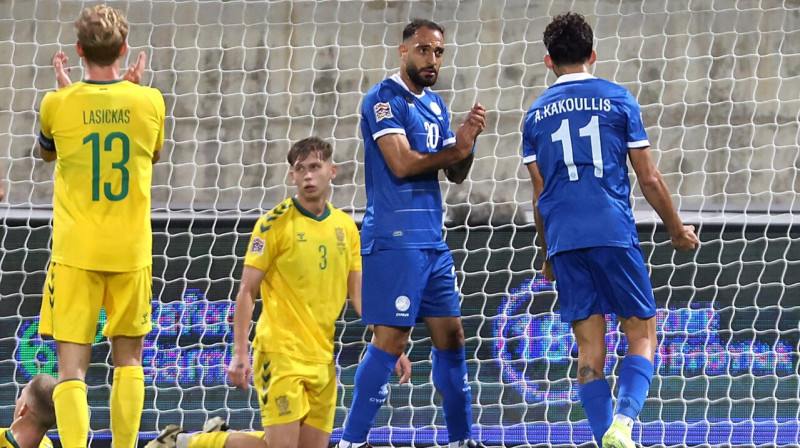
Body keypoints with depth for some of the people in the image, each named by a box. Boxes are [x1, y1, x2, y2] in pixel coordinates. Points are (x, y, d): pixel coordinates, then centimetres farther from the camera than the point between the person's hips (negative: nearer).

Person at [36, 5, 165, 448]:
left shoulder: (58, 103, -7)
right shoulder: (149, 101, -3)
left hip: (75, 250, -2)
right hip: (131, 252, 2)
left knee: (71, 365, -4)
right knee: (128, 357, 17)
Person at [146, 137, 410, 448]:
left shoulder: (346, 227, 10)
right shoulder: (274, 224, -6)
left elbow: (359, 294, 14)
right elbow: (247, 292, -7)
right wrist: (240, 353, -15)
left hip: (323, 357, 6)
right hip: (280, 352, -6)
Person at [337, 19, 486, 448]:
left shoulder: (436, 106, 18)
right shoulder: (385, 99, -8)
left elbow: (456, 175, 17)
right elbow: (402, 163, -19)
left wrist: (468, 139, -3)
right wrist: (456, 148, -6)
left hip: (432, 242, 9)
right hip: (395, 240, -9)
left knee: (451, 336, 10)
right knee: (391, 339, -11)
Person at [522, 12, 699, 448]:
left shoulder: (536, 114, 12)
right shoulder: (618, 99, 5)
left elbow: (539, 195, 13)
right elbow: (649, 179, 4)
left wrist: (548, 257, 23)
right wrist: (677, 230, 17)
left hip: (563, 240, 3)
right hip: (613, 233, -3)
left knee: (589, 346, 5)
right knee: (642, 334, 5)